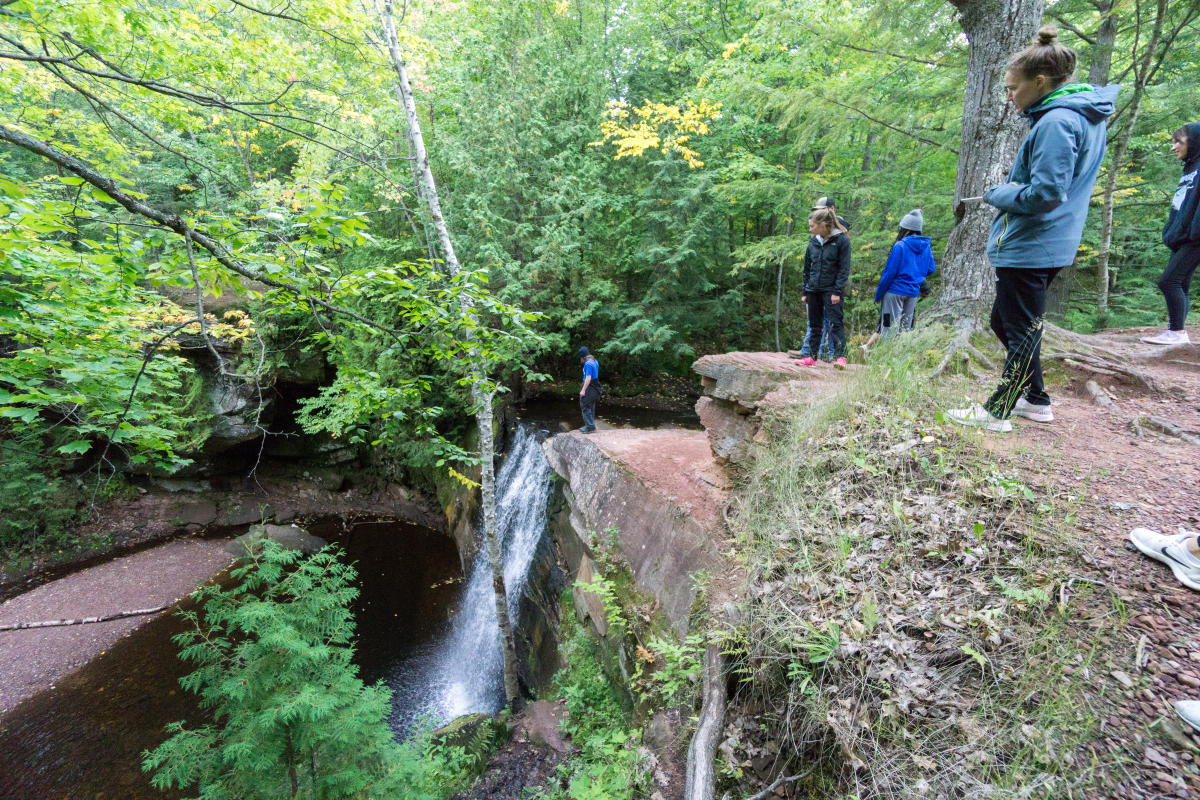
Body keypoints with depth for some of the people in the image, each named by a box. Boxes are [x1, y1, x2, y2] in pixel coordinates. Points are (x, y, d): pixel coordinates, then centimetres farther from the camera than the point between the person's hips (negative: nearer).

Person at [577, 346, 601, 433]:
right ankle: (591, 425, 22)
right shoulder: (595, 361, 11)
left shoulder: (588, 364, -18)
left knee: (586, 407, -4)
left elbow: (588, 378, -22)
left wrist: (583, 390, -21)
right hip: (595, 387, 10)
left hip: (589, 387, -10)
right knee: (591, 407, 15)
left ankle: (590, 426, -3)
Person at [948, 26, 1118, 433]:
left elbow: (1044, 194, -23)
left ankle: (997, 412, 8)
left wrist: (997, 194, -8)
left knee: (1021, 330, -2)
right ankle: (1036, 399, 28)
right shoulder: (1087, 116, 16)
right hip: (1045, 244, 10)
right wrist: (1006, 191, 12)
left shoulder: (1057, 121, -17)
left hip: (1029, 247, -10)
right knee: (1005, 322, 19)